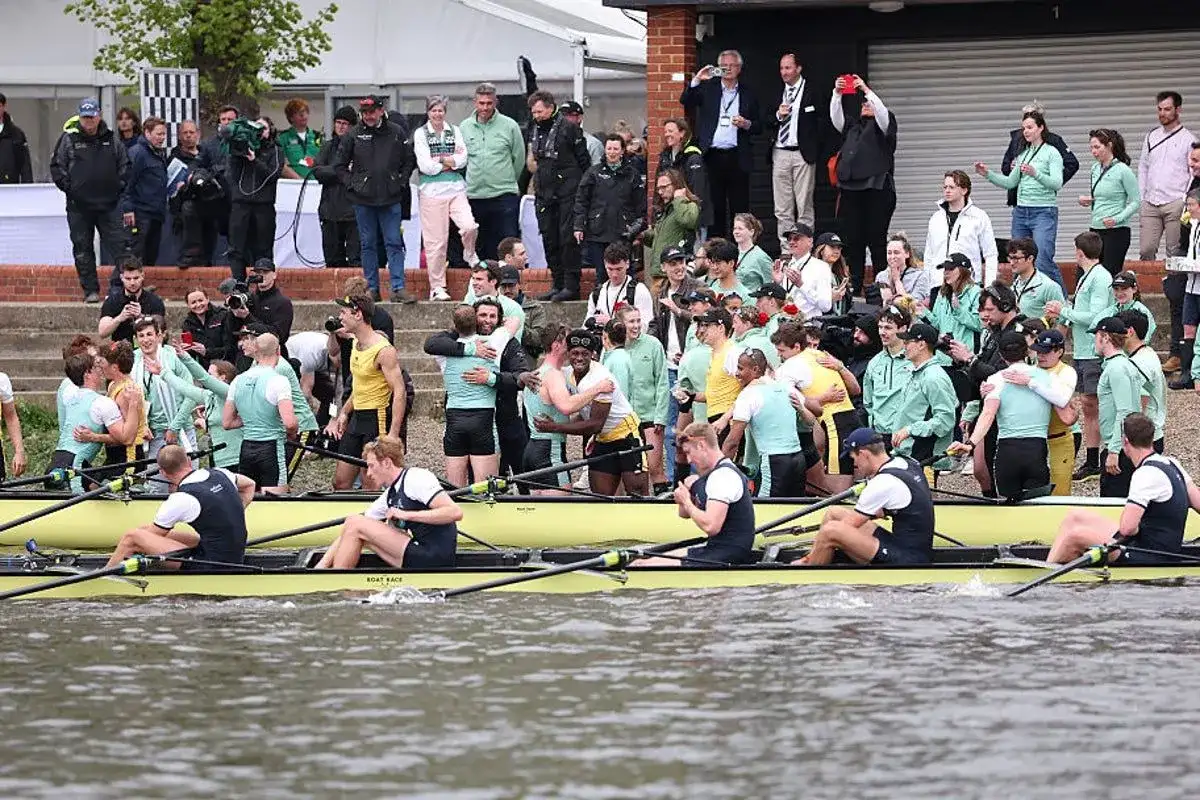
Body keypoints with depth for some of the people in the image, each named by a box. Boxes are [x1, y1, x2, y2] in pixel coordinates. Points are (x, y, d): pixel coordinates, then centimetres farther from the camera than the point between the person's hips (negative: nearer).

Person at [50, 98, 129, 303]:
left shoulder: (112, 140, 7)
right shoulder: (69, 139, 1)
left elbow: (125, 165, 16)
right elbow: (57, 166, 2)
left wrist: (120, 186, 4)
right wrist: (69, 187, -5)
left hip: (109, 203, 1)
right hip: (79, 206, -1)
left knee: (118, 245, -5)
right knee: (83, 249, 3)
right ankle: (90, 290, 10)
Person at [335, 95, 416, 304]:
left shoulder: (396, 132, 1)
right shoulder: (354, 135, 0)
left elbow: (409, 161, 10)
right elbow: (339, 165, 8)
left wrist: (400, 182, 1)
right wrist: (351, 184, -2)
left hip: (391, 199, 0)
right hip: (363, 200, 0)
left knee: (394, 243, -2)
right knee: (368, 245, 7)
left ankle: (398, 288, -2)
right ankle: (372, 289, 12)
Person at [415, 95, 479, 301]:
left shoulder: (454, 132, 12)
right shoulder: (421, 134, 3)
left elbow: (462, 160, 2)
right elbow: (425, 166, -7)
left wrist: (440, 161, -9)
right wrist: (452, 161, -1)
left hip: (456, 189, 2)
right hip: (432, 192, -2)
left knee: (469, 226, -18)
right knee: (436, 241, -3)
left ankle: (470, 255, 15)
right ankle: (437, 287, 5)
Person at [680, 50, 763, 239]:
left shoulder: (748, 94, 11)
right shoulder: (708, 88, 10)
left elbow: (759, 127, 12)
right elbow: (685, 101, -3)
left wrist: (747, 124, -9)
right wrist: (697, 80, -13)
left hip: (737, 157, 0)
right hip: (713, 157, 0)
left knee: (740, 208, -2)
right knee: (715, 207, 2)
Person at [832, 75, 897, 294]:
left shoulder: (881, 126, 9)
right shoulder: (852, 126, 21)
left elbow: (882, 113, -10)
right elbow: (836, 116, 8)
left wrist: (866, 90, -16)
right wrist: (837, 93, -7)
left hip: (876, 190, -5)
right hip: (850, 189, 5)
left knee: (876, 241, -7)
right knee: (853, 241, 3)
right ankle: (854, 286, 5)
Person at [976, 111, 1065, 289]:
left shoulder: (1052, 153, -3)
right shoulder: (1023, 154, 17)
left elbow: (1057, 183, -15)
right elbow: (1010, 182, 19)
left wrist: (1035, 174, -30)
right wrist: (988, 174, 7)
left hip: (1043, 212, -7)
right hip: (1021, 212, 7)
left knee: (1043, 263, -16)